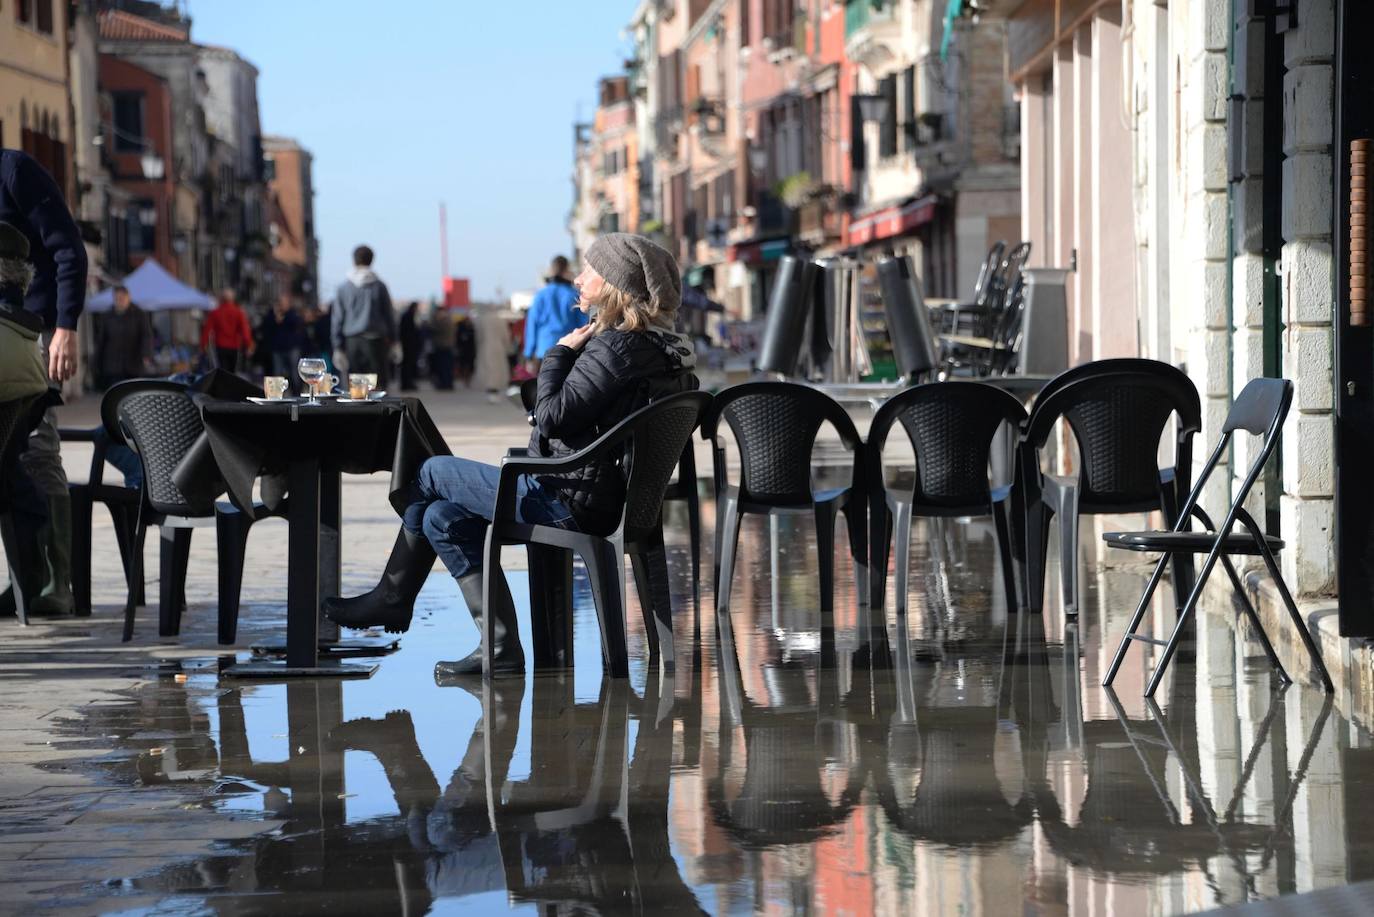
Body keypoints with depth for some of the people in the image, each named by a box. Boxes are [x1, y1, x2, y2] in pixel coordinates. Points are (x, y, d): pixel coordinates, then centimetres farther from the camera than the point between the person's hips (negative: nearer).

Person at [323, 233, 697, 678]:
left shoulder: (616, 346, -20)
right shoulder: (656, 345, 12)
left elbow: (553, 415, -22)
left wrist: (559, 354, -10)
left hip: (569, 502, -10)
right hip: (602, 496, 10)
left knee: (433, 473, 6)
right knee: (443, 517, 14)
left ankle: (392, 599, 23)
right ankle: (500, 650, 9)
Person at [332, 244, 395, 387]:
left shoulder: (343, 288, 5)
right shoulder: (379, 286, 0)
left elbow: (337, 319, 6)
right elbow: (389, 315, 3)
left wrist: (338, 347, 9)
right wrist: (392, 340, 12)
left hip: (352, 342, 2)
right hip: (375, 340, -2)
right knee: (378, 385, -2)